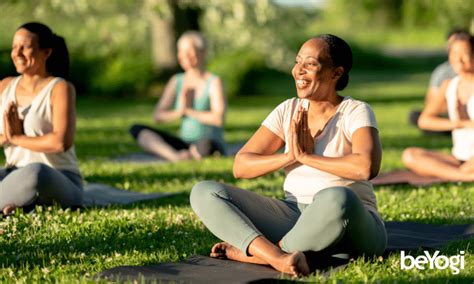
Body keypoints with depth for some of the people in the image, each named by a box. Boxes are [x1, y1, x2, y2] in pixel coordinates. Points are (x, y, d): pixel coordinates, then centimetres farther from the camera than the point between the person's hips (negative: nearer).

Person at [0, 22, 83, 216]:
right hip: (17, 177, 5)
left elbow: (62, 142, -22)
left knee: (37, 172, -41)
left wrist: (17, 138, -12)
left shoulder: (60, 88, -8)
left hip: (60, 184, -5)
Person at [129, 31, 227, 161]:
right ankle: (177, 157, -33)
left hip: (213, 146, -7)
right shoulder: (177, 81, 11)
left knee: (204, 145, -46)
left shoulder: (213, 82, -6)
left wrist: (189, 111, -7)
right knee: (136, 129, -14)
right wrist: (178, 112, -11)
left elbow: (218, 119, -19)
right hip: (184, 145, 7)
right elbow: (157, 115, 6)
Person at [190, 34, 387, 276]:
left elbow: (366, 167, -27)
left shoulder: (355, 112, -6)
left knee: (336, 199, -42)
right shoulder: (288, 111, 8)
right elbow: (240, 166, 3)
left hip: (351, 225, -5)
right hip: (294, 218, 5)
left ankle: (251, 252, -20)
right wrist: (289, 156, -13)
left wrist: (306, 156, -15)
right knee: (204, 192, -10)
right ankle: (277, 257, -34)